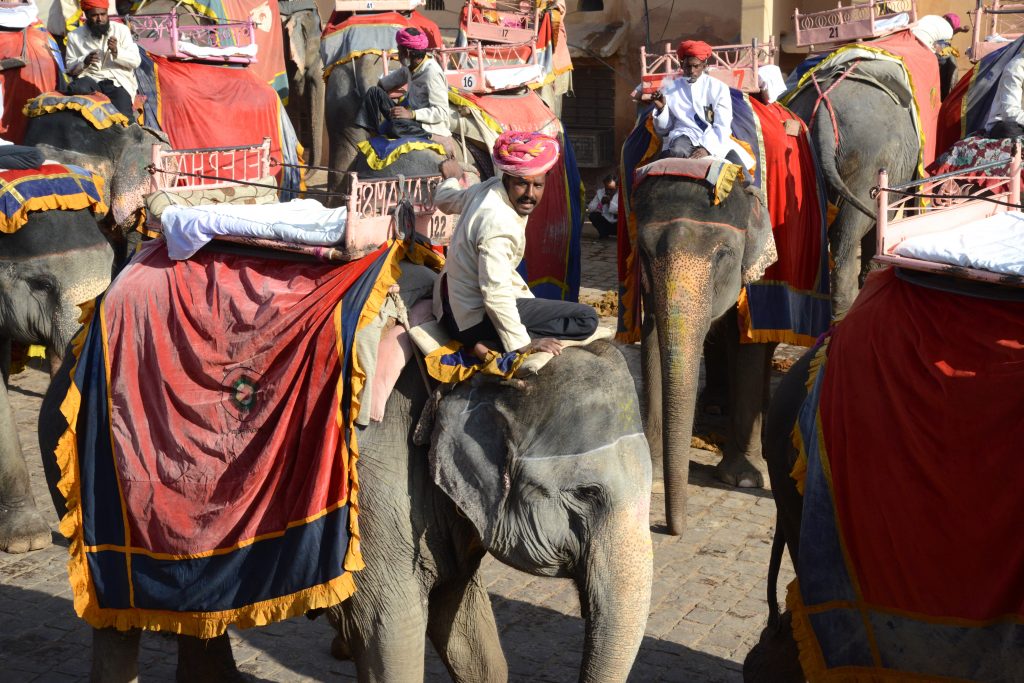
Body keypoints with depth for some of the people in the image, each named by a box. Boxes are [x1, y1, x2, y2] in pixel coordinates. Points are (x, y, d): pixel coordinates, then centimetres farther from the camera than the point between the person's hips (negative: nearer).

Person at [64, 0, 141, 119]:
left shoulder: (121, 30, 6)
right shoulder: (75, 36, 7)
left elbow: (135, 61, 2)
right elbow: (70, 67, 10)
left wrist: (116, 52, -16)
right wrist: (84, 62, -12)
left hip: (118, 82, 0)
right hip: (91, 80, 0)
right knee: (77, 88, -37)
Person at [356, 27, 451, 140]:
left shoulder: (432, 73, -22)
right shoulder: (412, 66, 5)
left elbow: (441, 112, -25)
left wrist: (412, 114, -33)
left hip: (428, 128, -10)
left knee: (395, 127, -42)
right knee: (374, 92, 5)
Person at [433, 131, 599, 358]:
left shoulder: (489, 187, 0)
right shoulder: (500, 225, -28)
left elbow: (444, 199, 20)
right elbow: (496, 294, -32)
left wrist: (451, 179, 43)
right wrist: (523, 344, -25)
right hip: (474, 320, -10)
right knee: (587, 319, -13)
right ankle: (494, 344, -14)